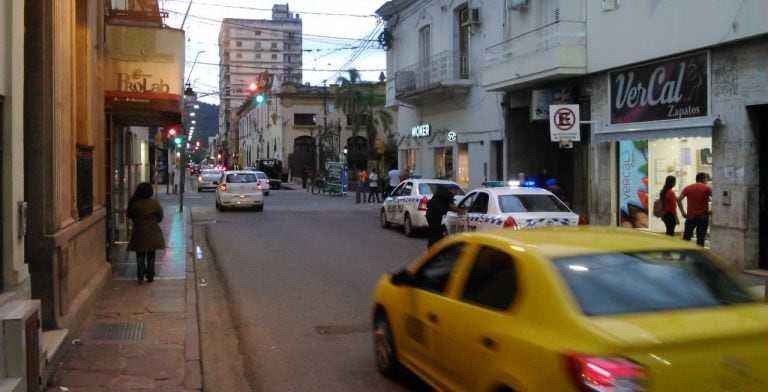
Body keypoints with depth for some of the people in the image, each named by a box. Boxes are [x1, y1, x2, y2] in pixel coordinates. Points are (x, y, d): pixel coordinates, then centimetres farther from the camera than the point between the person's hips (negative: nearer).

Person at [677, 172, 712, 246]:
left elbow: (679, 199, 1)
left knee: (686, 238, 8)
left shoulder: (688, 188, 8)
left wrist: (683, 212, 5)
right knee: (700, 239, 3)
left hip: (690, 216, 2)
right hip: (703, 216, -2)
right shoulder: (707, 188, -1)